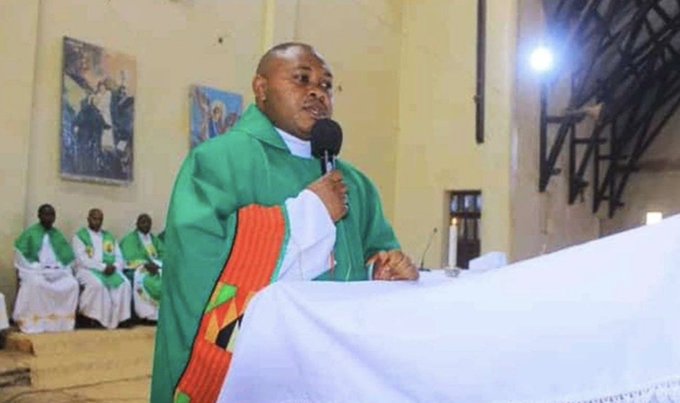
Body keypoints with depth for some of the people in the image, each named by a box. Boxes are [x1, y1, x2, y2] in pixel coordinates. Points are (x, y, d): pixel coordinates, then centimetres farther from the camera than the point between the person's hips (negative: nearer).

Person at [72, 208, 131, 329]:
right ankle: (94, 317, -27)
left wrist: (114, 266, -11)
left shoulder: (109, 237, 19)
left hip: (110, 270, 4)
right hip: (87, 269, -4)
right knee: (97, 284, -37)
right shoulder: (79, 236, 4)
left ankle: (118, 318, -23)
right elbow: (82, 259, -9)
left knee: (124, 283, -25)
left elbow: (119, 257, 13)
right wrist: (103, 267, -18)